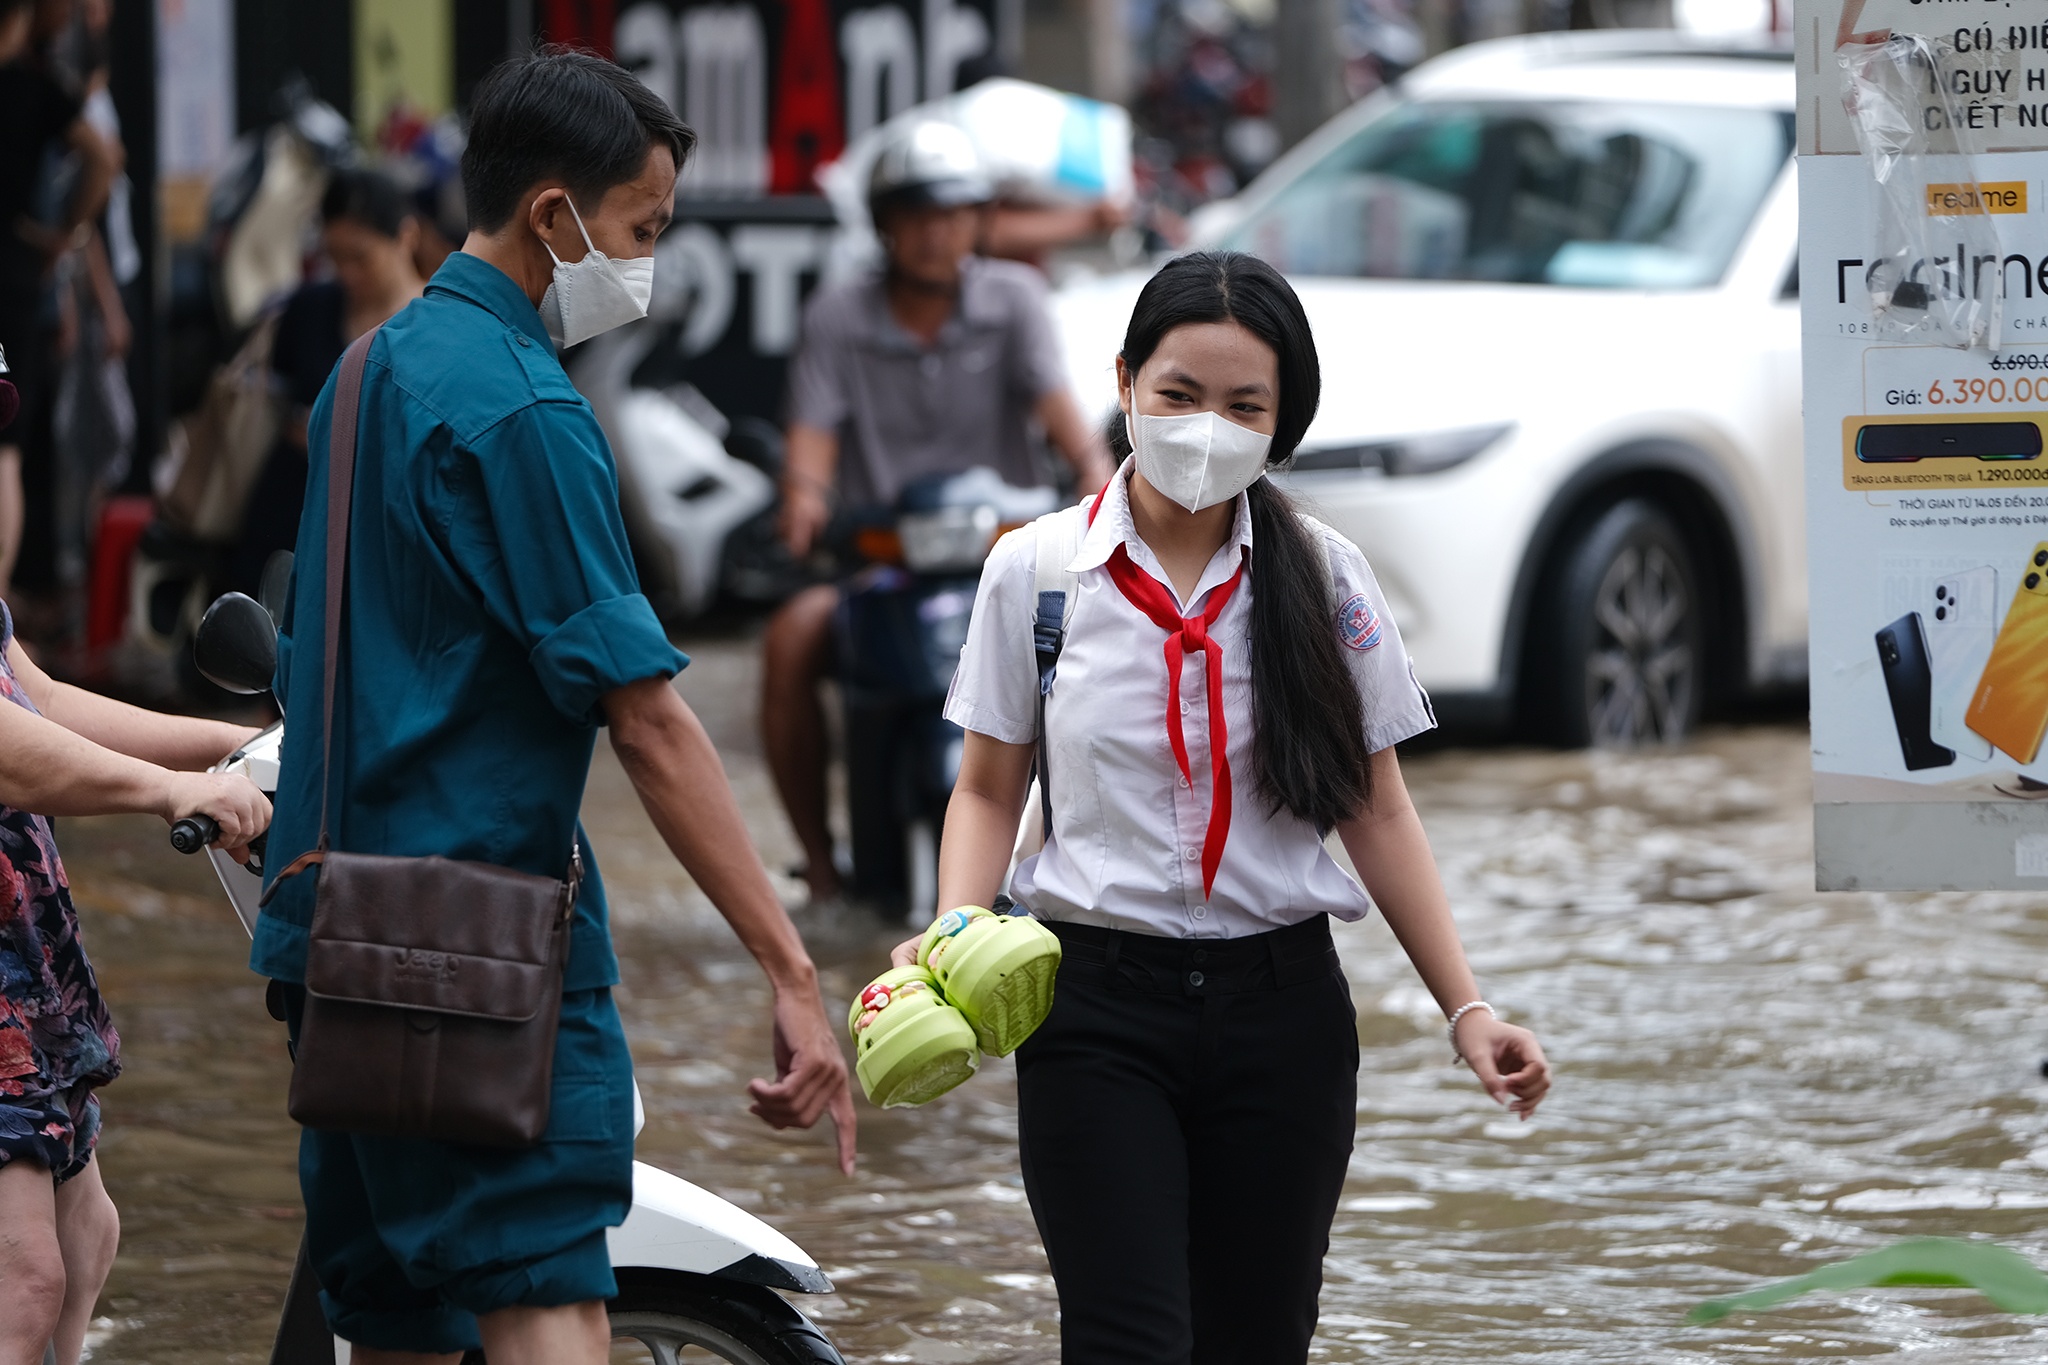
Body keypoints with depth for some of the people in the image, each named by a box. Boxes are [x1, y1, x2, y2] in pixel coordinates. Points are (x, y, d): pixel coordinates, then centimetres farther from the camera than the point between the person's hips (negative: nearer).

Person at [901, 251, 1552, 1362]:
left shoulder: (1321, 578, 3)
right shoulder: (1035, 569, 1)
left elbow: (1376, 811, 8)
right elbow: (990, 789, 8)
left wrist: (1465, 1009, 1)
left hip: (1280, 1008, 2)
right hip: (1097, 1007, -2)